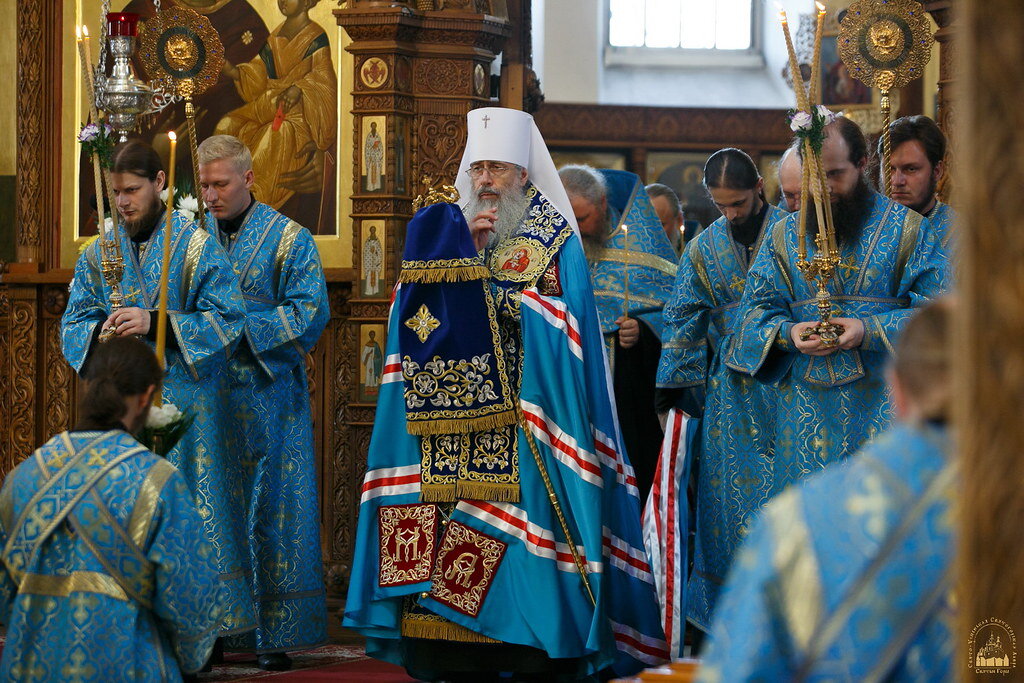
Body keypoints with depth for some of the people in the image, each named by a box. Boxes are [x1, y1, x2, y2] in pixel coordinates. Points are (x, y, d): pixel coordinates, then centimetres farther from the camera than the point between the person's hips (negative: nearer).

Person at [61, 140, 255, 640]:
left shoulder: (197, 247, -2)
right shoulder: (98, 254, 11)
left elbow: (227, 319, -7)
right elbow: (73, 325, 11)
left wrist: (156, 324, -18)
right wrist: (101, 330, -13)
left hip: (185, 399, -4)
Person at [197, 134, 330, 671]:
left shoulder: (288, 239, -1)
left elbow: (309, 314, -8)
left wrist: (238, 326, -14)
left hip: (264, 400, -4)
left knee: (268, 513, -3)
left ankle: (273, 633, 0)